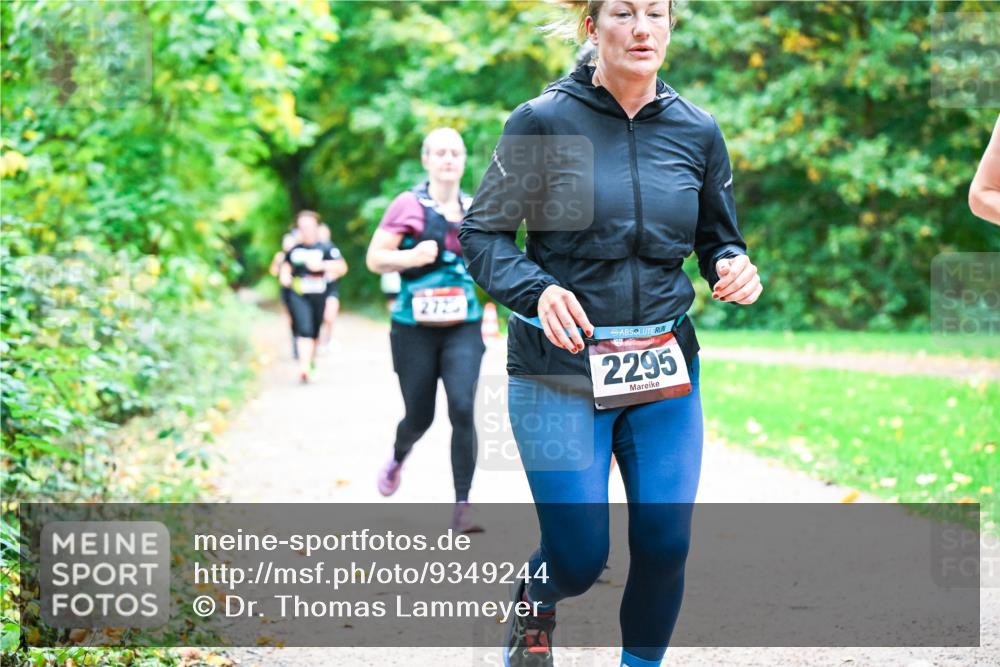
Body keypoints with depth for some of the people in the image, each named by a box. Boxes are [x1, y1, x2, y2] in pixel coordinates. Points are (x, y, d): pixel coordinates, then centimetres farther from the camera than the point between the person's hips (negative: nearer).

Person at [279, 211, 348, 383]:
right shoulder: (294, 250, 7)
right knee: (304, 330, -16)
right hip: (298, 295, 0)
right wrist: (284, 276, 4)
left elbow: (342, 267, -12)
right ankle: (304, 367, -23)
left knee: (315, 332, 12)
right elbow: (286, 266, 25)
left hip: (318, 295, 0)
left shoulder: (325, 249, -2)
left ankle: (311, 362, 34)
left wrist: (321, 265, -21)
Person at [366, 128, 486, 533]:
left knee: (462, 409, -15)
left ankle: (462, 506, -10)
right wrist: (413, 256, -21)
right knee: (419, 416, 8)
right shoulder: (409, 206, -5)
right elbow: (375, 258, -5)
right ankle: (398, 457, 45)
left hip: (463, 328, 2)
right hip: (415, 328, -2)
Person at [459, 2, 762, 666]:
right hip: (559, 369, -3)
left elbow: (719, 241, 15)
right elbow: (482, 234, -3)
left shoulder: (697, 132, 4)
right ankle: (536, 602, 33)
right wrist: (536, 290, -22)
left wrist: (736, 268, -9)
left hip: (663, 368, 3)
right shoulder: (543, 122, -6)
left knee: (665, 545, -2)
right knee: (580, 558, -5)